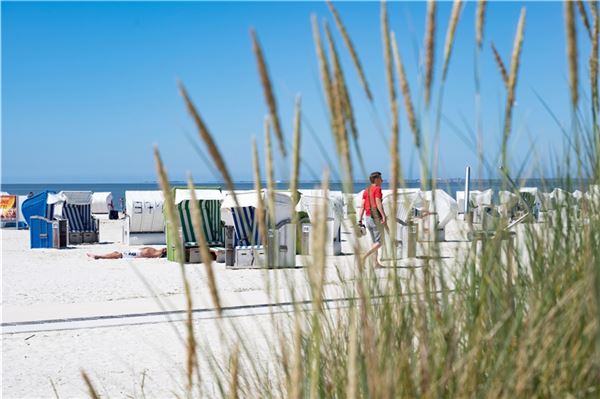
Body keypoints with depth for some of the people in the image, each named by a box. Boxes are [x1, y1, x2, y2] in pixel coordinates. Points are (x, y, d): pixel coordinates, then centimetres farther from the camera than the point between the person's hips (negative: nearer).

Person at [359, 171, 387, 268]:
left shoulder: (366, 190, 12)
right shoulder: (377, 188, -9)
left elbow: (363, 205, 6)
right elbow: (378, 203, -22)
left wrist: (360, 220, 3)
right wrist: (383, 216, -26)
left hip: (368, 218, 8)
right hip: (376, 218, -8)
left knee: (375, 242, 15)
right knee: (379, 243, -3)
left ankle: (376, 263, 12)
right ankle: (364, 257, -19)